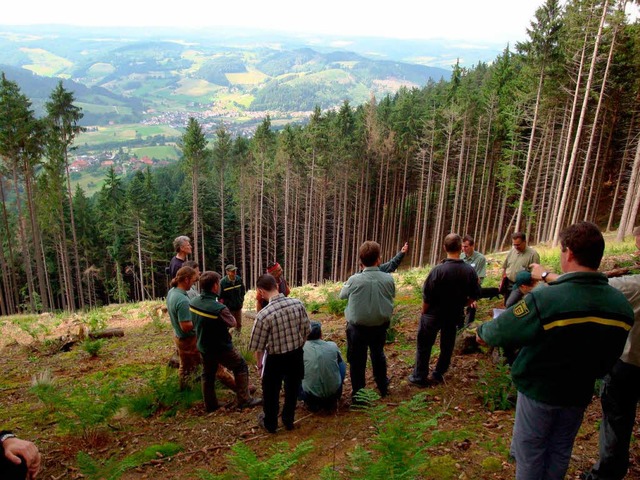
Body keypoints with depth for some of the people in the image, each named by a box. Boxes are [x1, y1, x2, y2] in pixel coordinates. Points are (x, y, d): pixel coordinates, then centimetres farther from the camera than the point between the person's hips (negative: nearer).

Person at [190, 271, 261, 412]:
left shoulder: (193, 302, -11)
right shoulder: (219, 308, -33)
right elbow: (233, 323, -15)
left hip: (203, 346, 7)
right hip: (221, 348, -6)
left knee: (208, 375, 21)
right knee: (241, 367, 13)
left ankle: (210, 405, 34)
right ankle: (243, 400, 17)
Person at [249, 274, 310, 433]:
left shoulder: (263, 314, -25)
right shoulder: (298, 304, -15)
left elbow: (259, 345, -14)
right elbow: (306, 330, -3)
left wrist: (259, 362, 6)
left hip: (275, 359, -3)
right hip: (296, 355, 3)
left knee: (271, 392, 22)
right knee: (292, 389, 25)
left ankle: (270, 423, 41)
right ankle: (288, 420, 43)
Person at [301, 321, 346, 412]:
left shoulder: (301, 349, -8)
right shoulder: (333, 346, -4)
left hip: (310, 395, -1)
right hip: (334, 392, 1)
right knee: (342, 364, 24)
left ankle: (311, 403, 17)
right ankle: (332, 401, 26)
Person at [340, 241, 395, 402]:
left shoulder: (354, 280, -21)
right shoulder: (388, 279, -14)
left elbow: (342, 295, -1)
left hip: (358, 327, -3)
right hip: (380, 326, 3)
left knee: (357, 360, 13)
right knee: (378, 355, 27)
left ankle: (358, 394, 22)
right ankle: (382, 387, 44)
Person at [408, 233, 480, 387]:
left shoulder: (438, 270, -24)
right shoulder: (470, 271, -11)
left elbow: (426, 297, -18)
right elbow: (474, 295, 1)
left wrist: (423, 313, -2)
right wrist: (460, 305, 14)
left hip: (434, 315, -4)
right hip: (454, 316, 4)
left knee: (424, 346, 11)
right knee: (447, 346, 20)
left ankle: (419, 377, 20)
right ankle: (438, 375, 32)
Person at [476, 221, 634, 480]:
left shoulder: (543, 300, -30)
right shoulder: (621, 304, -11)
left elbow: (501, 330, -19)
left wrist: (482, 332, 4)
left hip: (539, 391, -5)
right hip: (579, 394, 5)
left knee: (530, 452, 14)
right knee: (560, 451, 22)